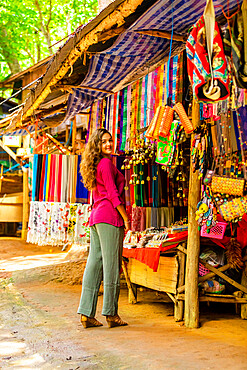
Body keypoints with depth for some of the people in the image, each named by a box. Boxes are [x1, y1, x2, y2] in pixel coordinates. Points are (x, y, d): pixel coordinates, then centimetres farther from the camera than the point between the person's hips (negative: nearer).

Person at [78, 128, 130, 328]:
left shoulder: (95, 165, 21)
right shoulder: (106, 163, -7)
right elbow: (113, 194, -13)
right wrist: (126, 218, -10)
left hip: (96, 216, 9)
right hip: (110, 216, -9)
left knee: (94, 264, 5)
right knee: (112, 265, -5)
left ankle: (87, 313, 4)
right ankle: (111, 313, -1)